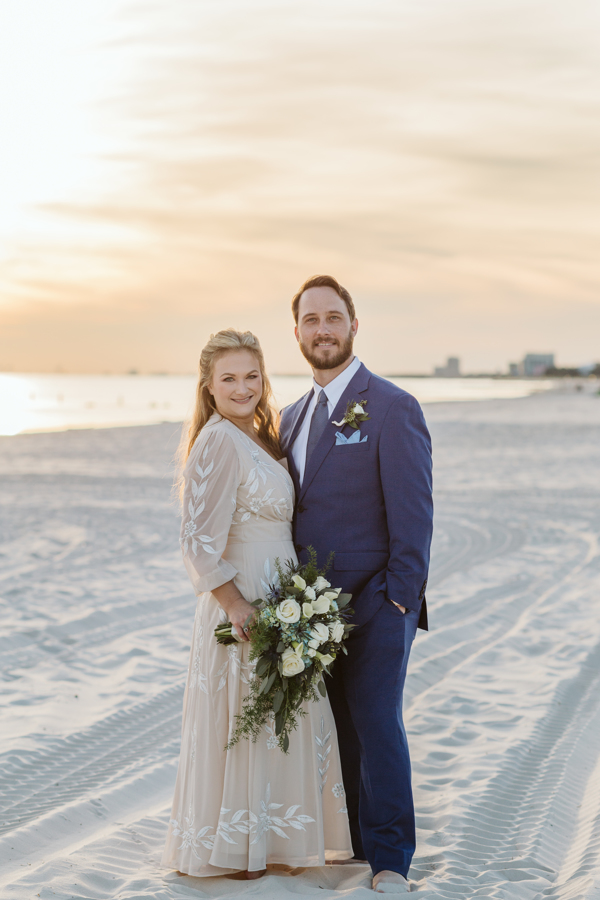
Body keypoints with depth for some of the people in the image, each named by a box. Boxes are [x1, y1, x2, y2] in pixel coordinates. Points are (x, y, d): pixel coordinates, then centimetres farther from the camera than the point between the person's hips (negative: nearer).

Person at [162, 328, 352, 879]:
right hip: (244, 603, -9)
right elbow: (200, 538, -22)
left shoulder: (256, 436, 11)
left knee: (280, 724, 17)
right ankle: (239, 852, 17)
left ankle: (269, 839, 31)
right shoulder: (218, 442, -18)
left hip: (277, 600, 9)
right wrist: (234, 603, -22)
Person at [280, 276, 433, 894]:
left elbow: (412, 511, -10)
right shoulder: (294, 416, 14)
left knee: (377, 720, -8)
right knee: (339, 726, 10)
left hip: (374, 603, -6)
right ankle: (354, 841, 22)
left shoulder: (392, 407, -7)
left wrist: (400, 598, -14)